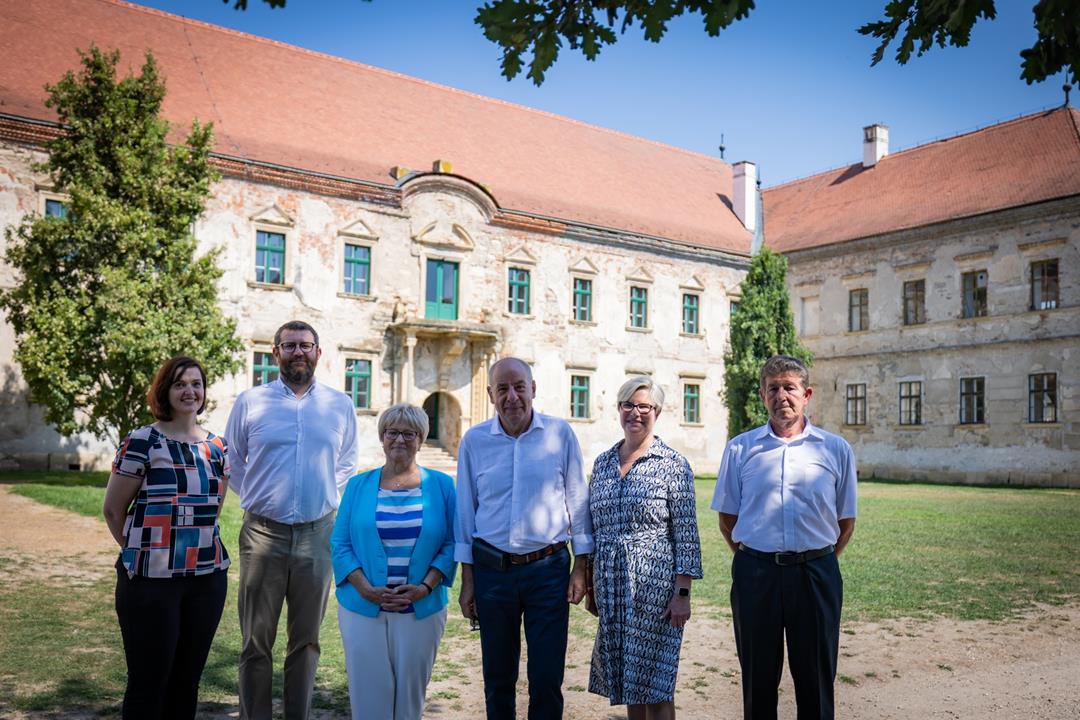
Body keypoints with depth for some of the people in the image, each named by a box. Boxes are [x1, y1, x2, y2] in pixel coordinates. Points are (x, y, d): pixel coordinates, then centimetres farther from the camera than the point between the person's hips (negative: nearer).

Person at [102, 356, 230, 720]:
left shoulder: (218, 447, 8)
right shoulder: (142, 441, -6)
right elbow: (112, 509, 0)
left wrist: (199, 547, 12)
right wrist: (140, 552, 7)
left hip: (208, 577, 4)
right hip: (151, 579, -4)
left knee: (187, 679, 11)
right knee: (148, 681, 4)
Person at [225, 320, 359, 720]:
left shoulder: (340, 405, 6)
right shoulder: (250, 401, 2)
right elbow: (233, 461, 12)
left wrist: (327, 497, 10)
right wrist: (256, 498, 7)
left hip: (318, 535, 1)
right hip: (263, 533, -1)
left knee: (306, 639, 11)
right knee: (256, 640, 5)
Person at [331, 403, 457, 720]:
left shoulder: (441, 485, 2)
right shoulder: (358, 485, 4)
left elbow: (451, 544, 1)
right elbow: (341, 544, 2)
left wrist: (426, 587, -12)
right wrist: (366, 589, -11)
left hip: (421, 609, 0)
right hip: (363, 608, 0)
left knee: (410, 691, 8)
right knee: (368, 692, 4)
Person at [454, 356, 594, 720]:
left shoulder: (560, 434, -3)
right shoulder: (474, 440, 0)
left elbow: (578, 501, 3)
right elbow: (465, 512, 5)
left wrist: (581, 566, 2)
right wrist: (467, 579, 5)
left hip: (549, 569, -1)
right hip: (492, 570, 1)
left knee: (547, 677, 4)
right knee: (497, 676, 13)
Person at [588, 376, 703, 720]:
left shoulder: (673, 464, -5)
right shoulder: (603, 463, 10)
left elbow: (686, 534, -7)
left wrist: (682, 593, -12)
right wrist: (591, 586, 14)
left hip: (655, 588, -5)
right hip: (611, 588, 5)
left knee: (655, 685, 0)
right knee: (628, 682, 12)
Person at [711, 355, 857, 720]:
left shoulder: (836, 449, 3)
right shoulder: (740, 449, 3)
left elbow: (846, 522, 9)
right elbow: (727, 518, 9)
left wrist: (818, 562, 8)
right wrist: (754, 560, 8)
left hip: (816, 574, 0)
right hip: (755, 573, 0)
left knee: (816, 679, 9)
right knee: (758, 677, 11)